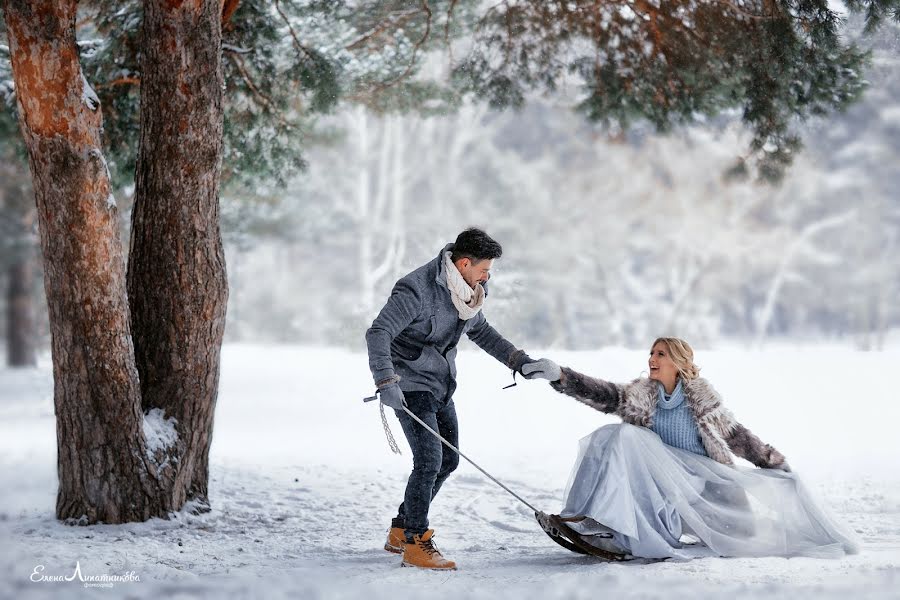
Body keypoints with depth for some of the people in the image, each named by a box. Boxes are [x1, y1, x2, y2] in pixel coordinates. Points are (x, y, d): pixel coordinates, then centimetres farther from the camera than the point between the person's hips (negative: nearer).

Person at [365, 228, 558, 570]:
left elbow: (480, 331, 21)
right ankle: (415, 545, -6)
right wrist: (387, 382, -41)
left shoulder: (467, 291, 3)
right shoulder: (417, 290, -24)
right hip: (411, 386, -9)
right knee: (429, 460, -16)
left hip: (441, 386, 9)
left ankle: (401, 531, 25)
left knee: (447, 460, 12)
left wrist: (520, 361, 14)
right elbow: (378, 333, -29)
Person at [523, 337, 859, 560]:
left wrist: (773, 462, 8)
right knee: (622, 437, -25)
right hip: (658, 476, 1)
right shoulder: (640, 395, 7)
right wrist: (560, 376, -20)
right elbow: (600, 395, -6)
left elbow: (735, 435, 10)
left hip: (705, 475, -1)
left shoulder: (702, 396, 4)